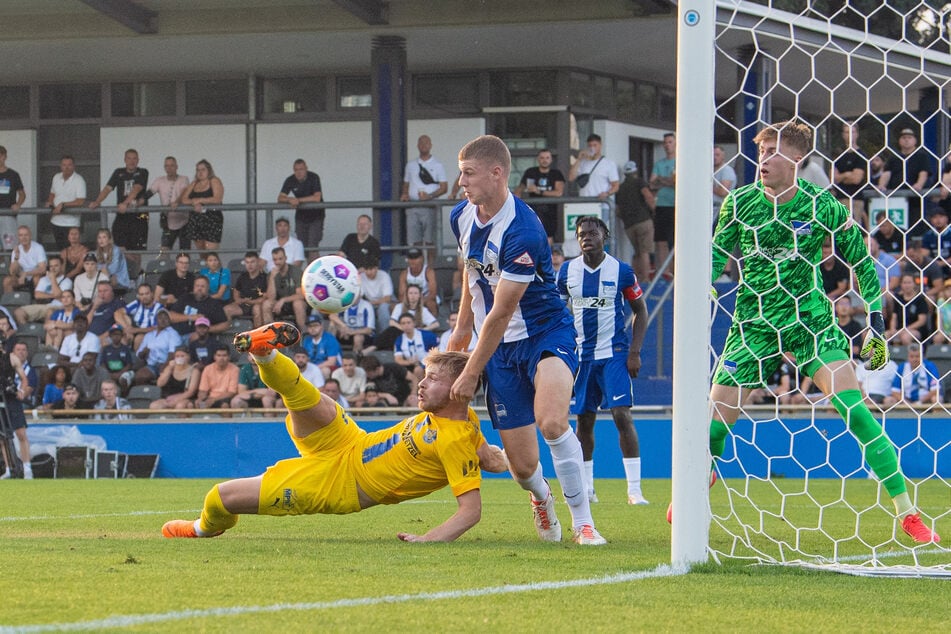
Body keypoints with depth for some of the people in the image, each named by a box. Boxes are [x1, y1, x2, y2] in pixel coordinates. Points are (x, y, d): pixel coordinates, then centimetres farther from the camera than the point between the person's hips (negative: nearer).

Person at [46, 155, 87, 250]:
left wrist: (62, 205, -20)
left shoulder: (79, 180, -11)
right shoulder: (56, 177, 9)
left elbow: (81, 201, -19)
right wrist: (49, 202, 3)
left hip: (70, 224, -6)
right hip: (56, 221, 6)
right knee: (59, 249, 11)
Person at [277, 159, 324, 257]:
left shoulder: (314, 178, -16)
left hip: (315, 215, -4)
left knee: (312, 246, -15)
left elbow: (317, 198, -27)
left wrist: (298, 200, -24)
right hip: (301, 215, 4)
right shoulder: (290, 181, -4)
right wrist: (290, 200, -29)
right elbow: (280, 198, -7)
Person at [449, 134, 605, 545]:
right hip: (500, 346, 6)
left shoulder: (522, 232, -25)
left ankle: (582, 522, -19)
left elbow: (501, 314, -21)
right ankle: (541, 500, 37)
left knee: (551, 421, -35)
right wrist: (462, 327, 28)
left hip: (545, 332, -6)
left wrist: (470, 373, -15)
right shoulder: (461, 217, 0)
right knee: (523, 466, -1)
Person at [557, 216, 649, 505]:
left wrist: (634, 352, -5)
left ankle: (634, 489, -12)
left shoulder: (621, 271, -4)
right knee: (584, 421, 7)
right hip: (581, 355, 3)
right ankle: (586, 488, 19)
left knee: (622, 416, -13)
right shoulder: (567, 272, 3)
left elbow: (640, 310, 4)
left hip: (615, 354, -3)